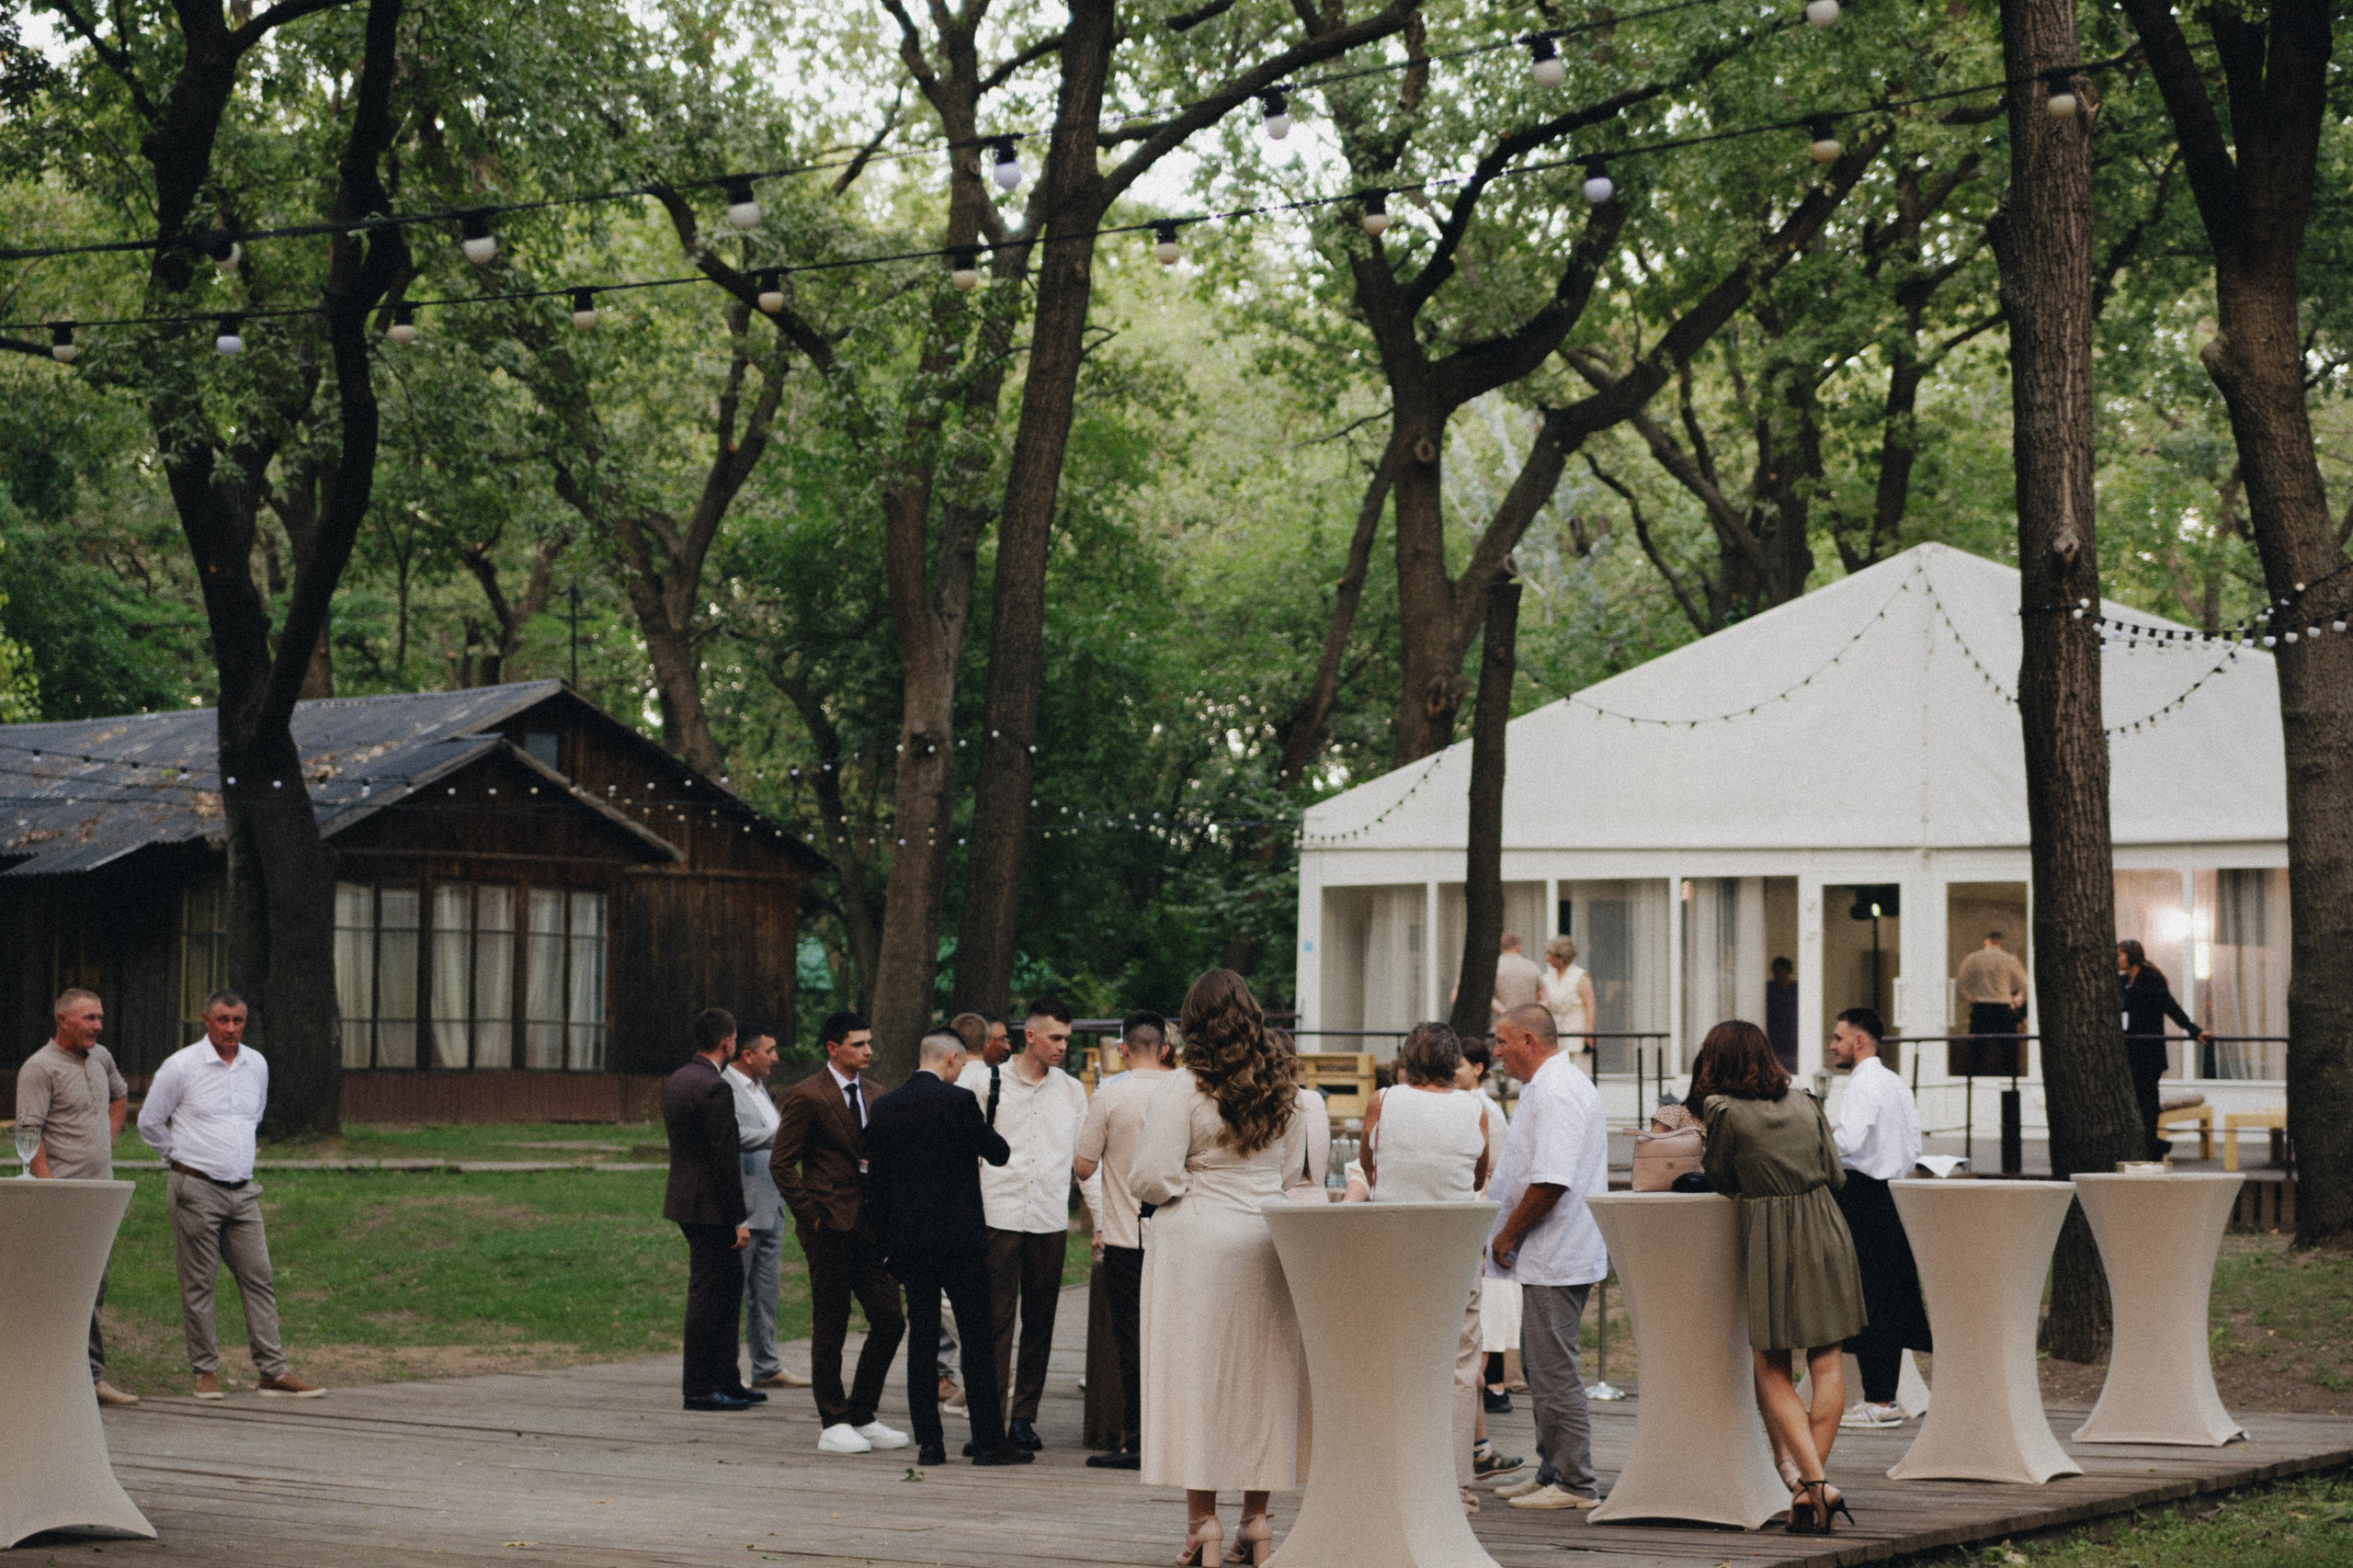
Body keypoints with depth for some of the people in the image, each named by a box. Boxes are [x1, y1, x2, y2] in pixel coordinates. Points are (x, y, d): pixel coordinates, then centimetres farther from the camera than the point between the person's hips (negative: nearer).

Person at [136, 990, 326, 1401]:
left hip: (242, 1190, 5)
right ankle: (205, 1371, 7)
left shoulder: (256, 1065, 9)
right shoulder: (181, 1066, -6)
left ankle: (274, 1371, 0)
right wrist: (183, 1158, 10)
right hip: (196, 1190, -5)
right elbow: (149, 1123, 3)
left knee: (259, 1278, 0)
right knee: (198, 1283, -1)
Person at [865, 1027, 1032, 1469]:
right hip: (959, 1235, -5)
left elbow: (875, 1180, 7)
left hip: (907, 1238, 5)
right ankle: (988, 1440, 1)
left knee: (922, 1337, 6)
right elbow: (999, 1153, -1)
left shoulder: (885, 1106, 5)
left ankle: (928, 1442, 4)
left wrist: (883, 1241, 13)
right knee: (977, 1333, 1)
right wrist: (980, 1146, 23)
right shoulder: (958, 1101, -10)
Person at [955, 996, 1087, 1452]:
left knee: (1040, 1322, 7)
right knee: (996, 1319, -5)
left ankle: (1024, 1416, 14)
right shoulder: (985, 1081, 1)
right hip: (999, 1217, -3)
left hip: (1051, 1221, 3)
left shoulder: (1073, 1091, 11)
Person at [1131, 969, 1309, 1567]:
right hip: (1268, 1242, 5)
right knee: (1261, 1374, 10)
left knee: (1196, 1375, 1)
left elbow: (1153, 1178, -15)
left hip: (1197, 1242, -5)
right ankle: (1256, 1520, 13)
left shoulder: (1183, 1088, -12)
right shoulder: (1282, 1087, 6)